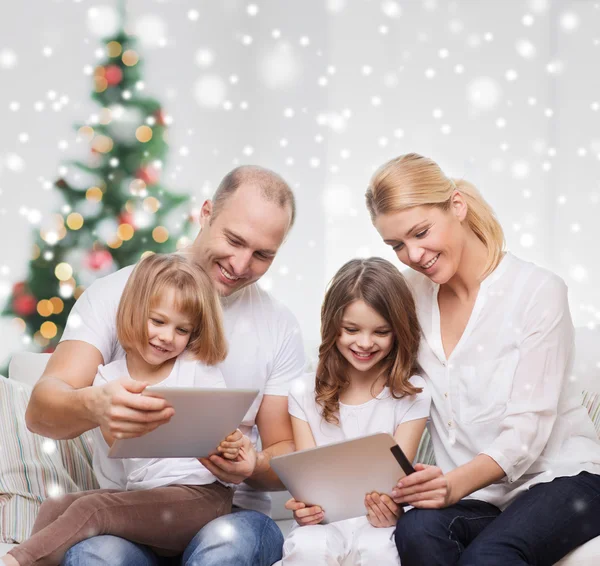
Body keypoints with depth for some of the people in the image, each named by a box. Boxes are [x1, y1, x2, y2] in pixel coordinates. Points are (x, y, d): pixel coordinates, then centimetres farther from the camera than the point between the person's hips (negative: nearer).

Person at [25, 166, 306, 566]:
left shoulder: (280, 327, 9)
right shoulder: (115, 293, 3)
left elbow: (285, 453, 11)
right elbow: (41, 410, -9)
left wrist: (253, 468, -15)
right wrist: (95, 405, -34)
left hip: (230, 513, 1)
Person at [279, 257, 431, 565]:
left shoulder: (411, 395, 2)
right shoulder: (305, 393, 6)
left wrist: (388, 509, -28)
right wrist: (304, 509, -22)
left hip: (380, 524, -1)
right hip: (324, 521, 1)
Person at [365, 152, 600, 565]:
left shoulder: (538, 291, -9)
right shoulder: (414, 297, 6)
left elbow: (527, 430, -15)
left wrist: (457, 482, -33)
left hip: (560, 477, -4)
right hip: (472, 492, 4)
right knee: (417, 531, -31)